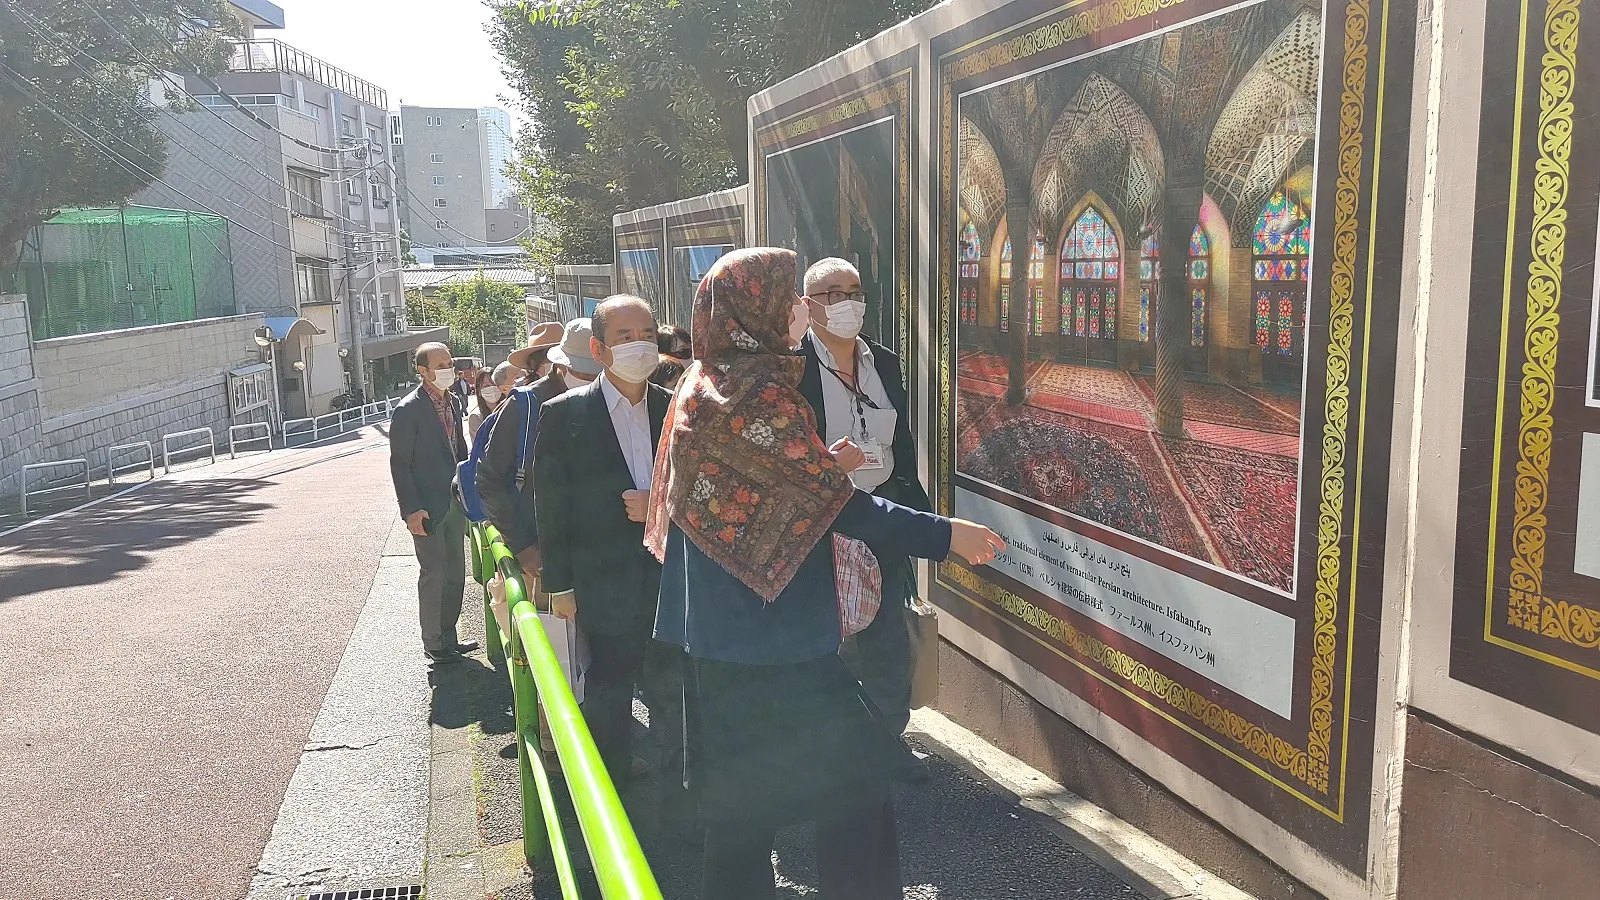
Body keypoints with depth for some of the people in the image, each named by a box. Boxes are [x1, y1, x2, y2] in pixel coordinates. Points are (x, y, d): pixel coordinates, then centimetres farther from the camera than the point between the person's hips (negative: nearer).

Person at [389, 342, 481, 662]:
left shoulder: (453, 402, 9)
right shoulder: (409, 409, -13)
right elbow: (399, 464, -13)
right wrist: (411, 509, -18)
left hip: (454, 501, 7)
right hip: (427, 507, -7)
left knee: (455, 572, 13)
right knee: (434, 574, -1)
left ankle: (448, 636, 26)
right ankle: (433, 643, 12)